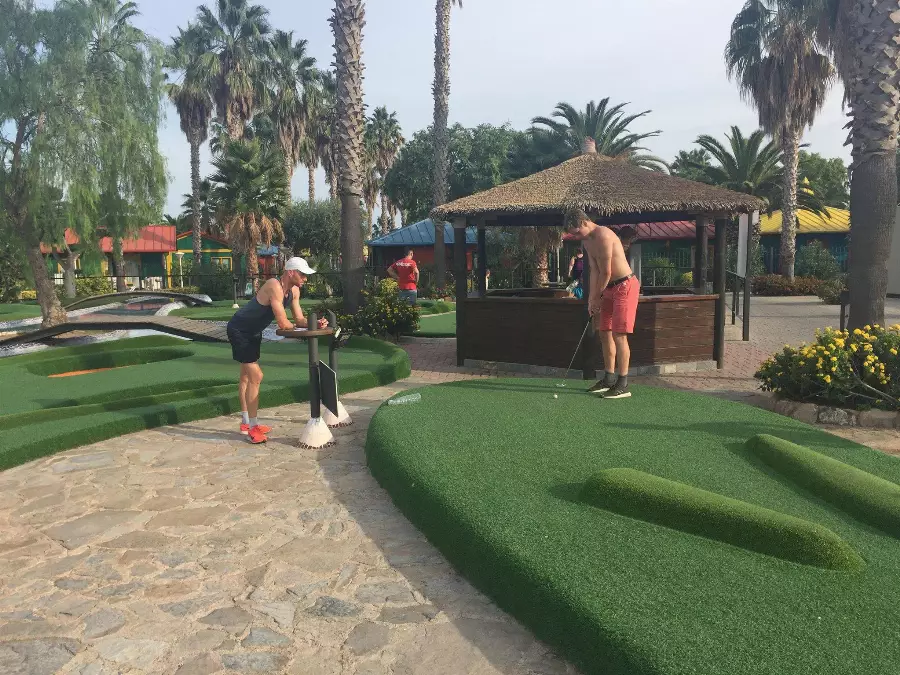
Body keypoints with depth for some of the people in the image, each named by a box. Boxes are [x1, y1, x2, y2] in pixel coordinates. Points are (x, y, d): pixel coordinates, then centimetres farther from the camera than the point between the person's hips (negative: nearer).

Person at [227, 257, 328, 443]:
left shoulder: (294, 290, -2)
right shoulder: (275, 287, -31)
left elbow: (299, 318, -1)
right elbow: (283, 324, -33)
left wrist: (315, 323, -20)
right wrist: (294, 326, -12)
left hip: (253, 331, 10)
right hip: (239, 330, -10)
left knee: (247, 376, 18)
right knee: (256, 376, -13)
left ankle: (245, 422, 31)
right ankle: (253, 427, -5)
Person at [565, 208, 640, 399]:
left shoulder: (603, 235, -20)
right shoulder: (586, 241, 10)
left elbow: (606, 272, -19)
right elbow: (594, 271, 7)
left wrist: (596, 297, -9)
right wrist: (592, 299, 0)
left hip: (625, 285, -10)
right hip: (609, 289, 10)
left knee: (619, 335, -11)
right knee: (605, 333, 11)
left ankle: (623, 385, -7)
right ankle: (610, 378, 22)